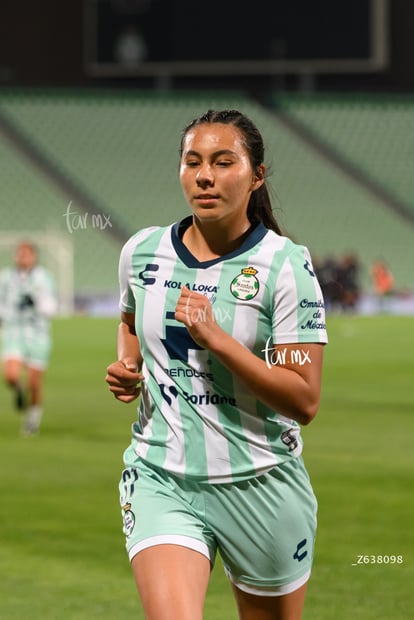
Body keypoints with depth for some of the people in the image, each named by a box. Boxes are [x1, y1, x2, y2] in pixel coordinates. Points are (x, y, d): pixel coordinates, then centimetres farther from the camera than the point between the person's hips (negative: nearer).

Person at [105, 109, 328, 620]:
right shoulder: (141, 252, 3)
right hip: (161, 478, 1)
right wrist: (126, 367, 5)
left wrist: (215, 338, -21)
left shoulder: (285, 266, -9)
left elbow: (304, 400, -14)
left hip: (259, 482, -1)